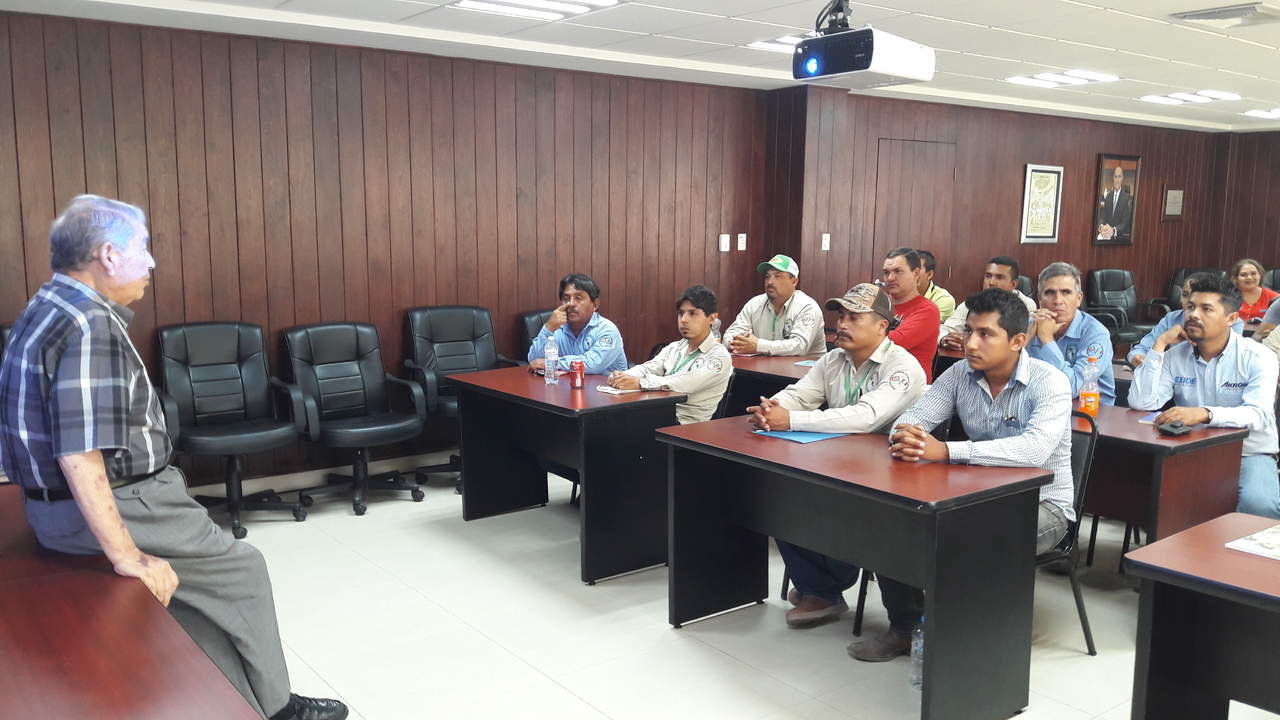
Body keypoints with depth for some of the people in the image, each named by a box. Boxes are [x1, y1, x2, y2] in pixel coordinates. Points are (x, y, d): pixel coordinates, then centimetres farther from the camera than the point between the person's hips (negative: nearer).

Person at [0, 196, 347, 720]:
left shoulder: (49, 308, 8)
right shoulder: (91, 326, -25)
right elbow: (80, 456, -31)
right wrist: (125, 554, -28)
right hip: (104, 508, -10)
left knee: (204, 584, 18)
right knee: (241, 568, 6)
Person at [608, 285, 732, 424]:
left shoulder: (719, 356, -6)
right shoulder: (674, 348, 19)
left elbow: (686, 384, -21)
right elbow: (647, 368, 5)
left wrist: (639, 383, -28)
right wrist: (622, 376, -18)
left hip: (685, 424, -6)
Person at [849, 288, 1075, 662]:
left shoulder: (1049, 382, -18)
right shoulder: (960, 374, -1)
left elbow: (1035, 449, -36)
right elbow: (914, 417, -7)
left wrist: (945, 451, -43)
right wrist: (906, 435, -35)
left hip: (1042, 504, -5)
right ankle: (905, 626, 5)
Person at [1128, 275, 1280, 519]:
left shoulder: (1258, 358, -7)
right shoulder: (1175, 355, 2)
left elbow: (1258, 414, -24)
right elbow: (1140, 402, -11)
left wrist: (1204, 414, -43)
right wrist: (1159, 345, -11)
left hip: (1249, 454, -2)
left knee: (1258, 503, -33)